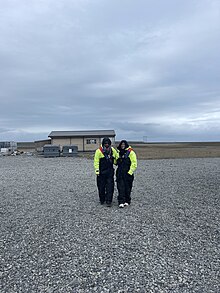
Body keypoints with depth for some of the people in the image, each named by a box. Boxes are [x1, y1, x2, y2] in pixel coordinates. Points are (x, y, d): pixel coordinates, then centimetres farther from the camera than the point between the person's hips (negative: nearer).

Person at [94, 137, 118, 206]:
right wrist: (97, 170, -13)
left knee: (110, 187, -3)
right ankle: (102, 200, 26)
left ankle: (108, 201, 4)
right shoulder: (99, 151, -9)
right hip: (101, 172, -2)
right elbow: (96, 162, -9)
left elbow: (117, 158, 20)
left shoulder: (113, 150, 3)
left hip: (110, 172, 2)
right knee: (101, 187, 9)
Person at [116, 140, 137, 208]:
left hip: (128, 173, -4)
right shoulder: (119, 152, 14)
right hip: (120, 173, 4)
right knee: (120, 188, -1)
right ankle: (121, 202, 1)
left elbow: (134, 163, -8)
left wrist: (130, 172, -13)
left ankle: (127, 201, 21)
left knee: (127, 188, 6)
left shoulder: (130, 152, -4)